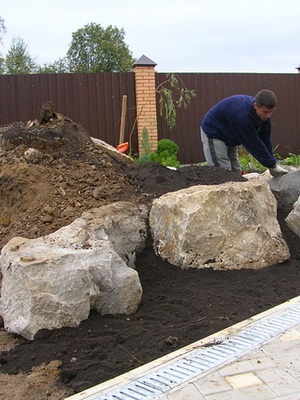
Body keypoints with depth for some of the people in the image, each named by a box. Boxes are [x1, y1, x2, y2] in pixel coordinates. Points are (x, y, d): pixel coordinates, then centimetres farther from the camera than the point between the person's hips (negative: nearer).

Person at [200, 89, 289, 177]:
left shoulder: (263, 115, -11)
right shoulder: (243, 115, -38)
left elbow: (265, 139, -4)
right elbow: (254, 144, -32)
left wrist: (272, 164, -8)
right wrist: (272, 165, -25)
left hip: (230, 138, 9)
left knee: (236, 172, 9)